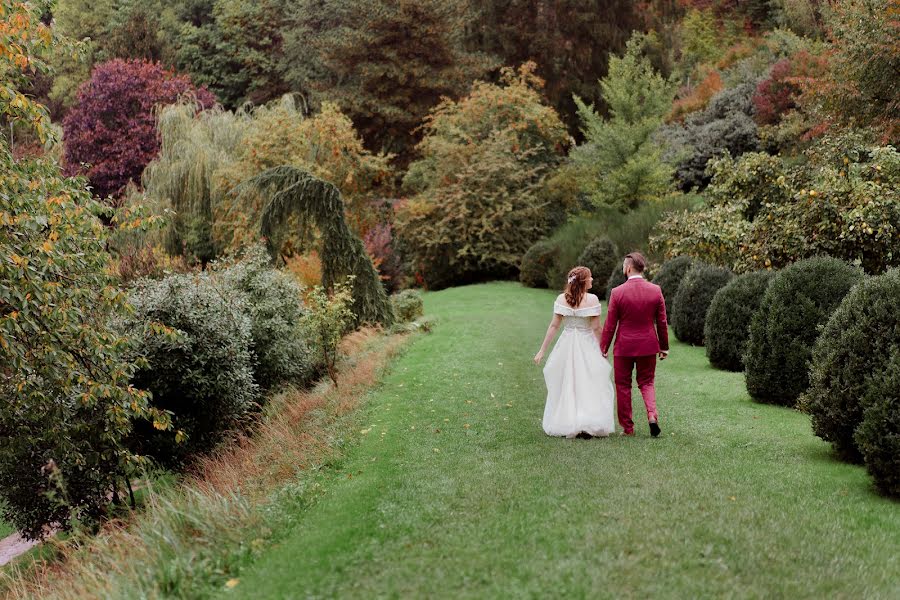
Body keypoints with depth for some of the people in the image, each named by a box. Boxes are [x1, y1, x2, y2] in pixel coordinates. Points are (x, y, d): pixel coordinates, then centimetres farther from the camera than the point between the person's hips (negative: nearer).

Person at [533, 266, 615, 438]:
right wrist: (602, 349, 4)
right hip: (587, 346, -2)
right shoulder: (592, 299, -11)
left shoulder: (561, 299, -4)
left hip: (566, 347, 3)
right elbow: (596, 328, -9)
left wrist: (542, 350, 0)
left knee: (565, 387, 14)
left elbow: (554, 325, -5)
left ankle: (565, 425, 17)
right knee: (589, 387, 5)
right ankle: (587, 426, -7)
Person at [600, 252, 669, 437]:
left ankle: (627, 427, 13)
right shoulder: (655, 291, -4)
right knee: (647, 382, 16)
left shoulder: (617, 292, -12)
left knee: (623, 386, 10)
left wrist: (603, 348, 3)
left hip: (624, 347, -2)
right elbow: (662, 322, 2)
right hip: (648, 346, 3)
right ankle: (652, 415, -7)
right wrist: (664, 346, 13)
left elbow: (610, 324, -7)